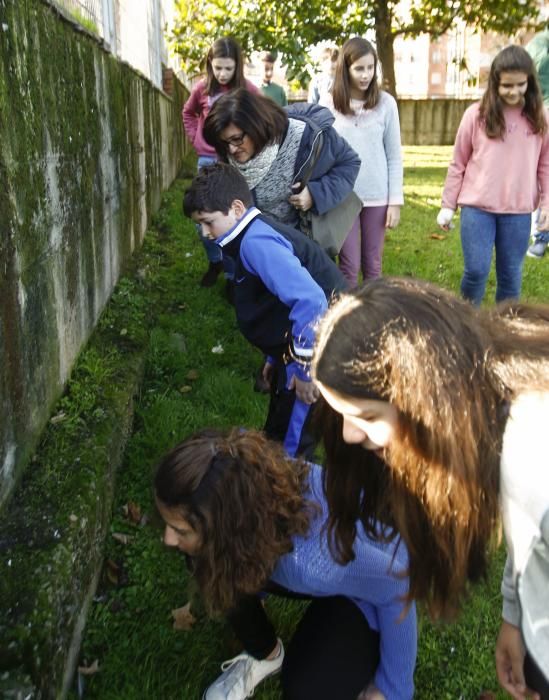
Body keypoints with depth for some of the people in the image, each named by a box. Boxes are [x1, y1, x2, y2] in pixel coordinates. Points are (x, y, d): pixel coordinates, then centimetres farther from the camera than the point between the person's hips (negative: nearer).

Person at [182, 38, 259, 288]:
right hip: (208, 160, 2)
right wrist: (195, 138, 8)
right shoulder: (202, 88, 1)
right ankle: (214, 262, 27)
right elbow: (188, 113, 19)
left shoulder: (248, 90, -6)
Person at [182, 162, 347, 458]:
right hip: (298, 347, 10)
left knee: (291, 445, 6)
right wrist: (277, 357, 24)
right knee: (279, 433, 27)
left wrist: (305, 368, -23)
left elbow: (310, 300, -33)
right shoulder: (258, 235, 11)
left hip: (318, 351, -10)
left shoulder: (256, 241, -21)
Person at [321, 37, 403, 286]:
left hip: (377, 196, 1)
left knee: (372, 264, 10)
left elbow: (394, 156, 2)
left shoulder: (386, 103, -1)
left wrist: (395, 200, -2)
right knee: (349, 265, 3)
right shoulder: (328, 103, -2)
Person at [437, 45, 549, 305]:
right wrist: (448, 205, 3)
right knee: (476, 270, -4)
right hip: (477, 207, -2)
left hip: (519, 211, 2)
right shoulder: (476, 115, -2)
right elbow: (458, 163, 3)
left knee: (511, 274, 9)